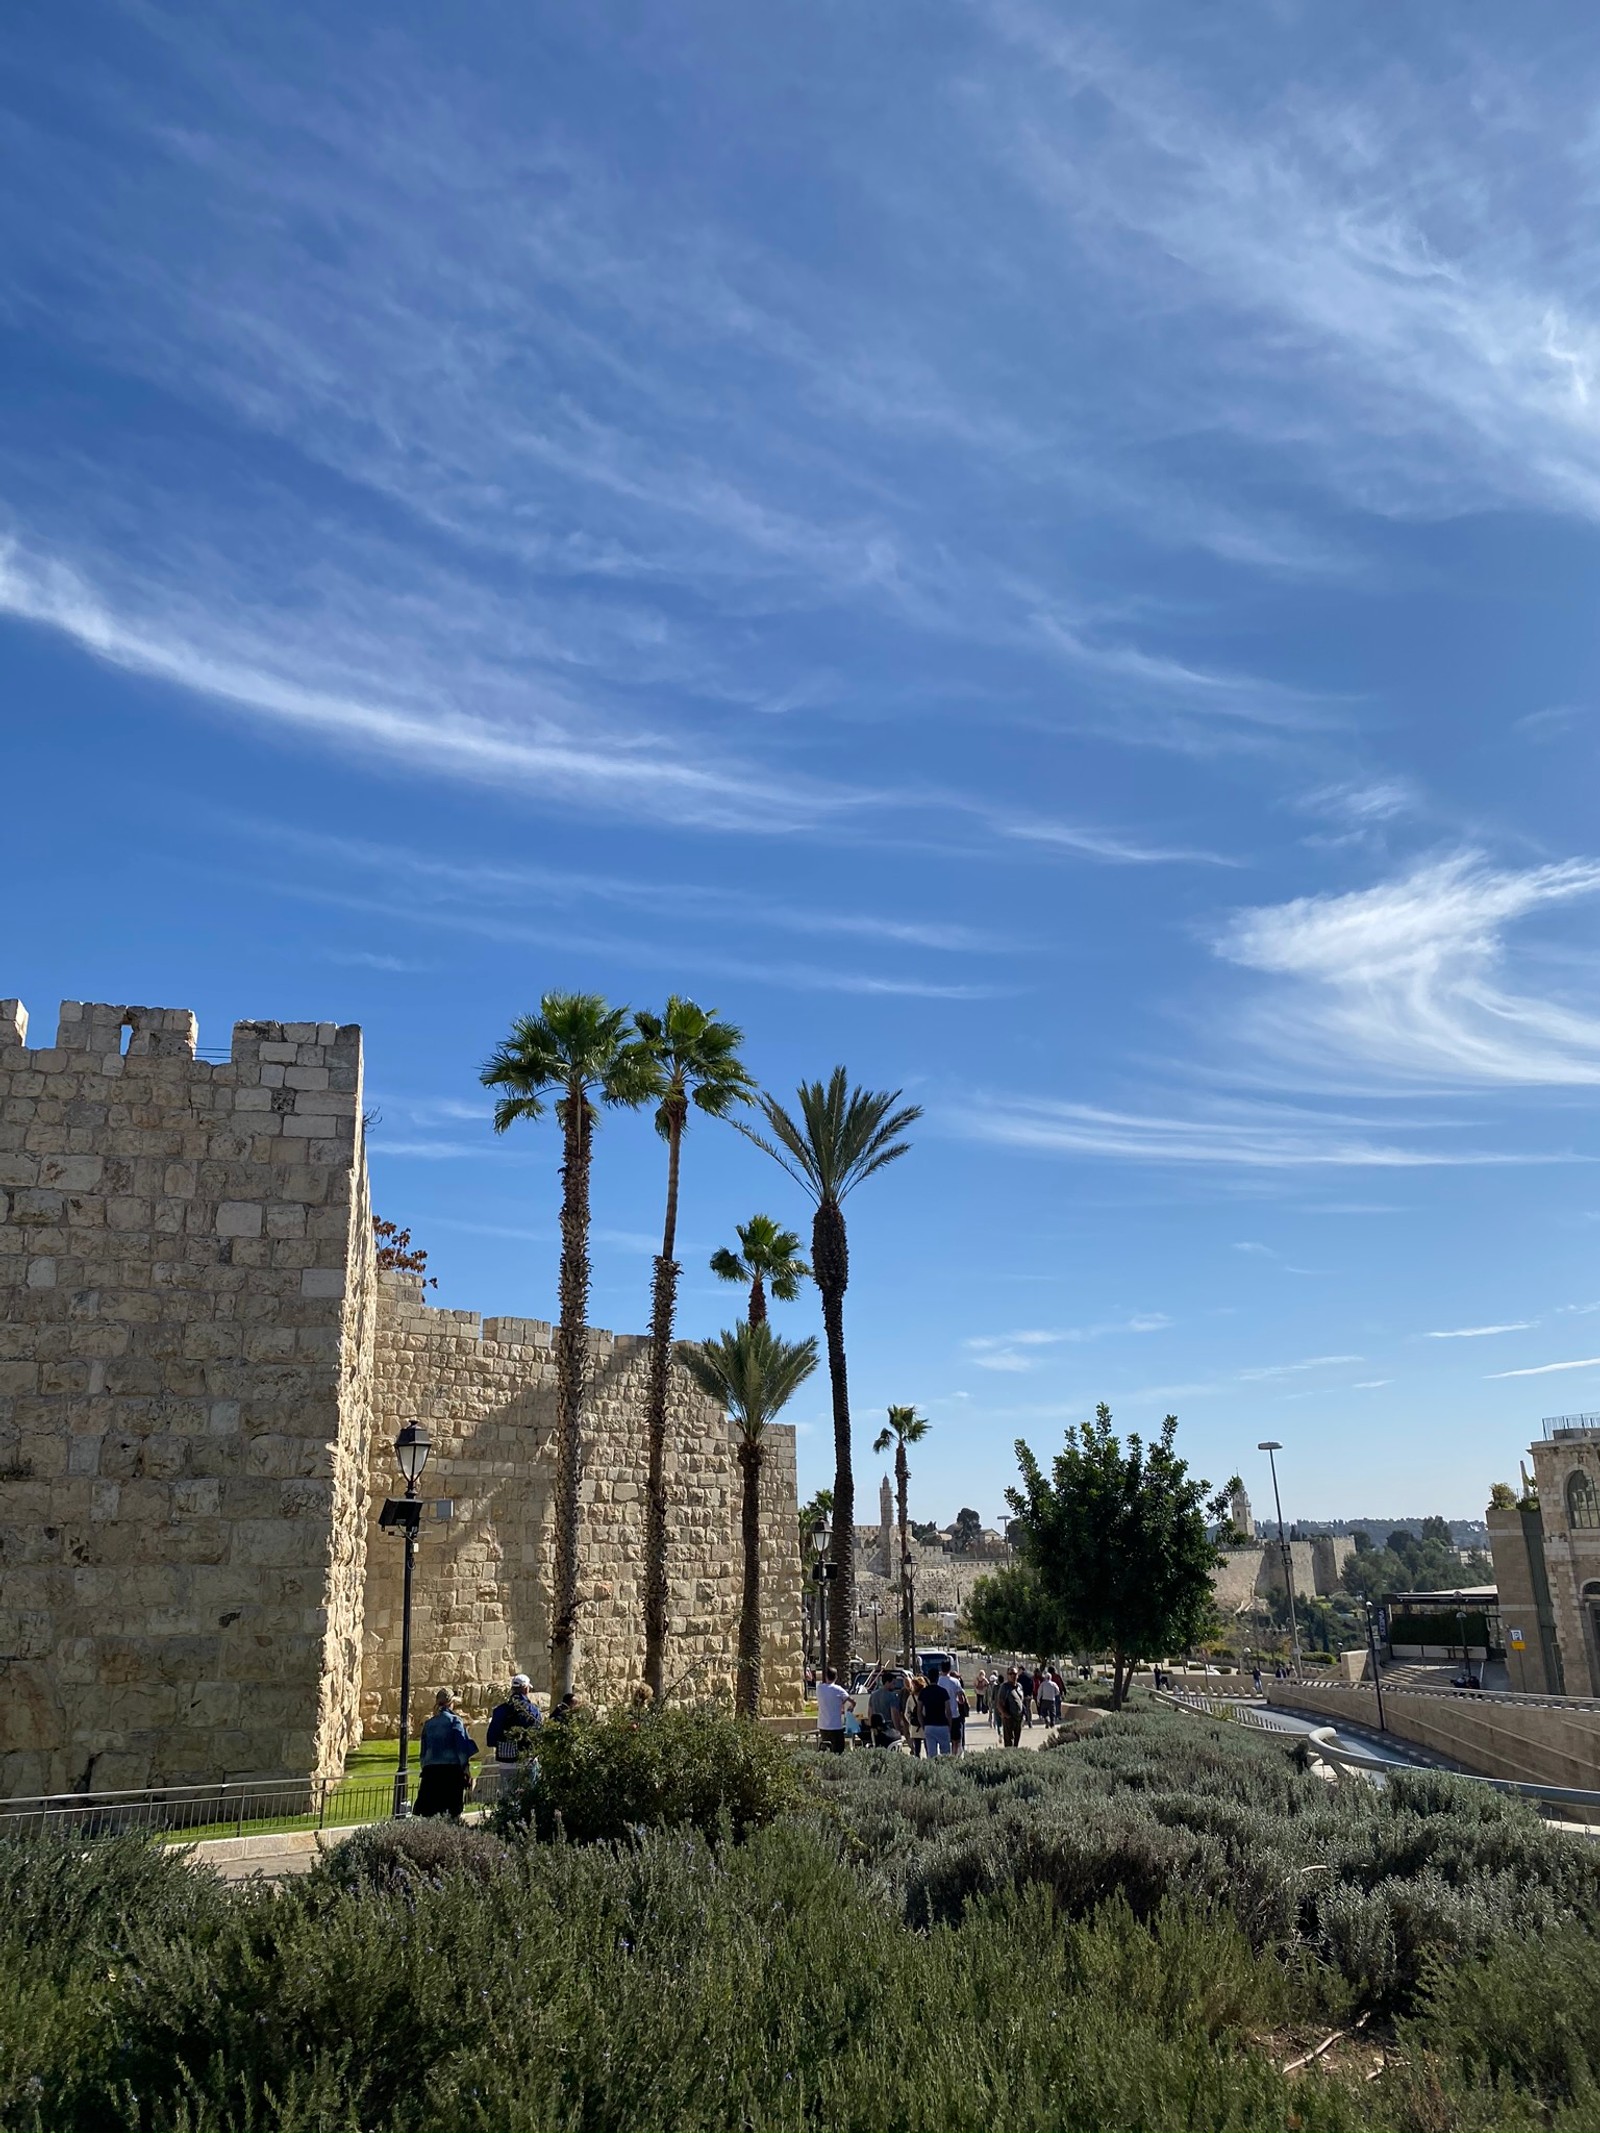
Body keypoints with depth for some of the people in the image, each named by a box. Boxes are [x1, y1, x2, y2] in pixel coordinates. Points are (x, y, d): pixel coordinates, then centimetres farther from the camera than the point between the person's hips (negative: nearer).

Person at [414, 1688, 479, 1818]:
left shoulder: (428, 1724, 12)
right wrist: (465, 1766, 0)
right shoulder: (454, 1720, -2)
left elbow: (423, 1751, 17)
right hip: (451, 1769, -4)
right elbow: (462, 1747, -7)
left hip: (430, 1770, 4)